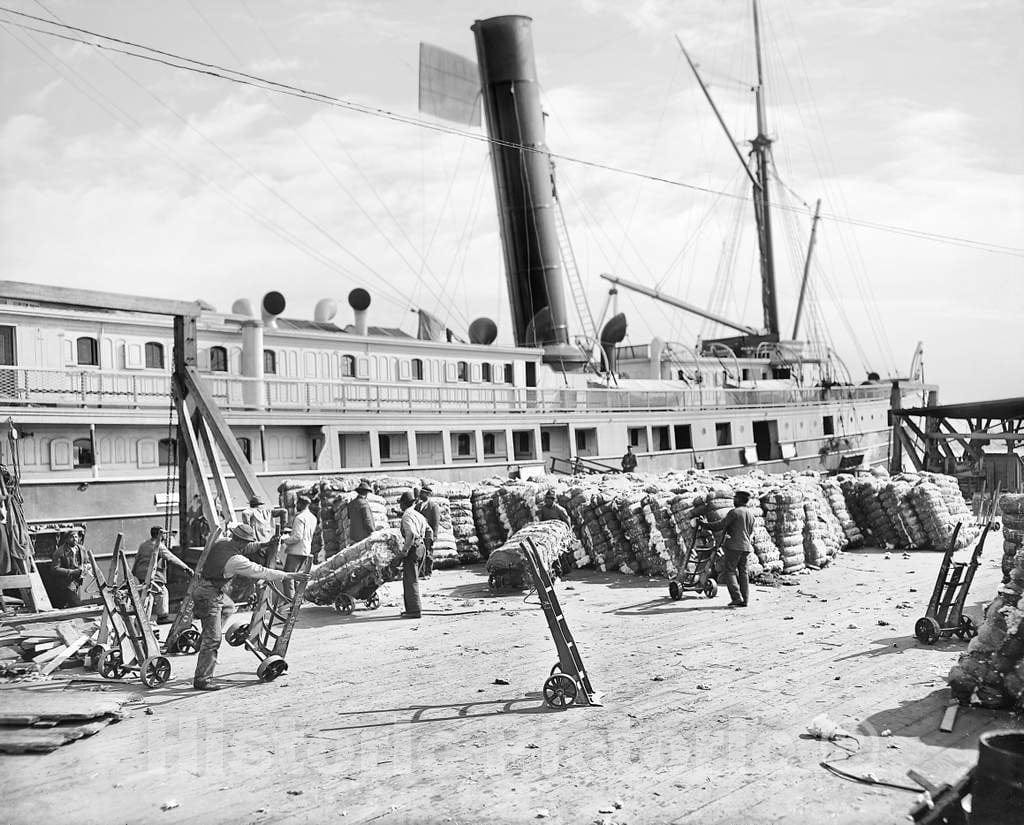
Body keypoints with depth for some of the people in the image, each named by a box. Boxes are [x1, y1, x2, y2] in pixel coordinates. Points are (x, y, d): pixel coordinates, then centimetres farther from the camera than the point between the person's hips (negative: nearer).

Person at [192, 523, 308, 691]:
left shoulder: (222, 542, -3)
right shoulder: (236, 560, -26)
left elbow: (244, 548, 20)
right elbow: (262, 572, -23)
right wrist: (290, 576, -18)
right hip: (210, 596, -10)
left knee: (229, 607, 35)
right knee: (212, 638, -7)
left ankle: (203, 641, 37)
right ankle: (202, 679, -4)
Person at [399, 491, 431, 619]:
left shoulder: (407, 516, -12)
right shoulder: (418, 515, 16)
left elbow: (411, 534, -26)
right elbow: (428, 531, 21)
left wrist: (405, 549, -19)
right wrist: (425, 546, 24)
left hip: (412, 548, -9)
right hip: (420, 547, 9)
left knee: (411, 580, -6)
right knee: (408, 579, 17)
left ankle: (414, 611, -6)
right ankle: (410, 608, 21)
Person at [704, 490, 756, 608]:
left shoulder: (734, 512, -11)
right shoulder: (750, 514, 13)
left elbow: (720, 525, -9)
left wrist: (707, 525, 3)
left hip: (734, 546, -7)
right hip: (746, 546, 7)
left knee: (728, 571, -2)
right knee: (742, 573, 10)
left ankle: (737, 597, -10)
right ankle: (745, 600, 8)